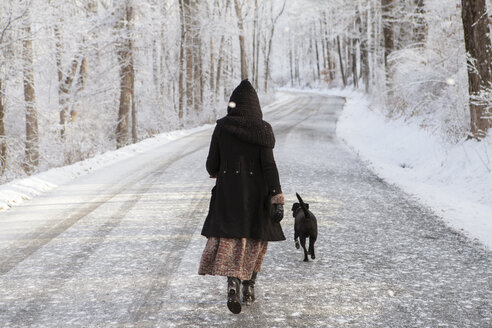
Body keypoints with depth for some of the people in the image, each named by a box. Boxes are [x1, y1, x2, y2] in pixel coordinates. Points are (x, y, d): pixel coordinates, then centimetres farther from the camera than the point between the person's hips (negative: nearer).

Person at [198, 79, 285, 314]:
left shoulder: (221, 127, -4)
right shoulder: (262, 129, -7)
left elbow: (212, 163, 0)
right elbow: (269, 165, -13)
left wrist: (216, 172, 25)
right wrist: (277, 199, -12)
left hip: (228, 191, 0)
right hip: (256, 192, 0)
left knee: (230, 241, 1)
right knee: (255, 239, 18)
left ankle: (233, 283, -23)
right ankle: (249, 288, 21)